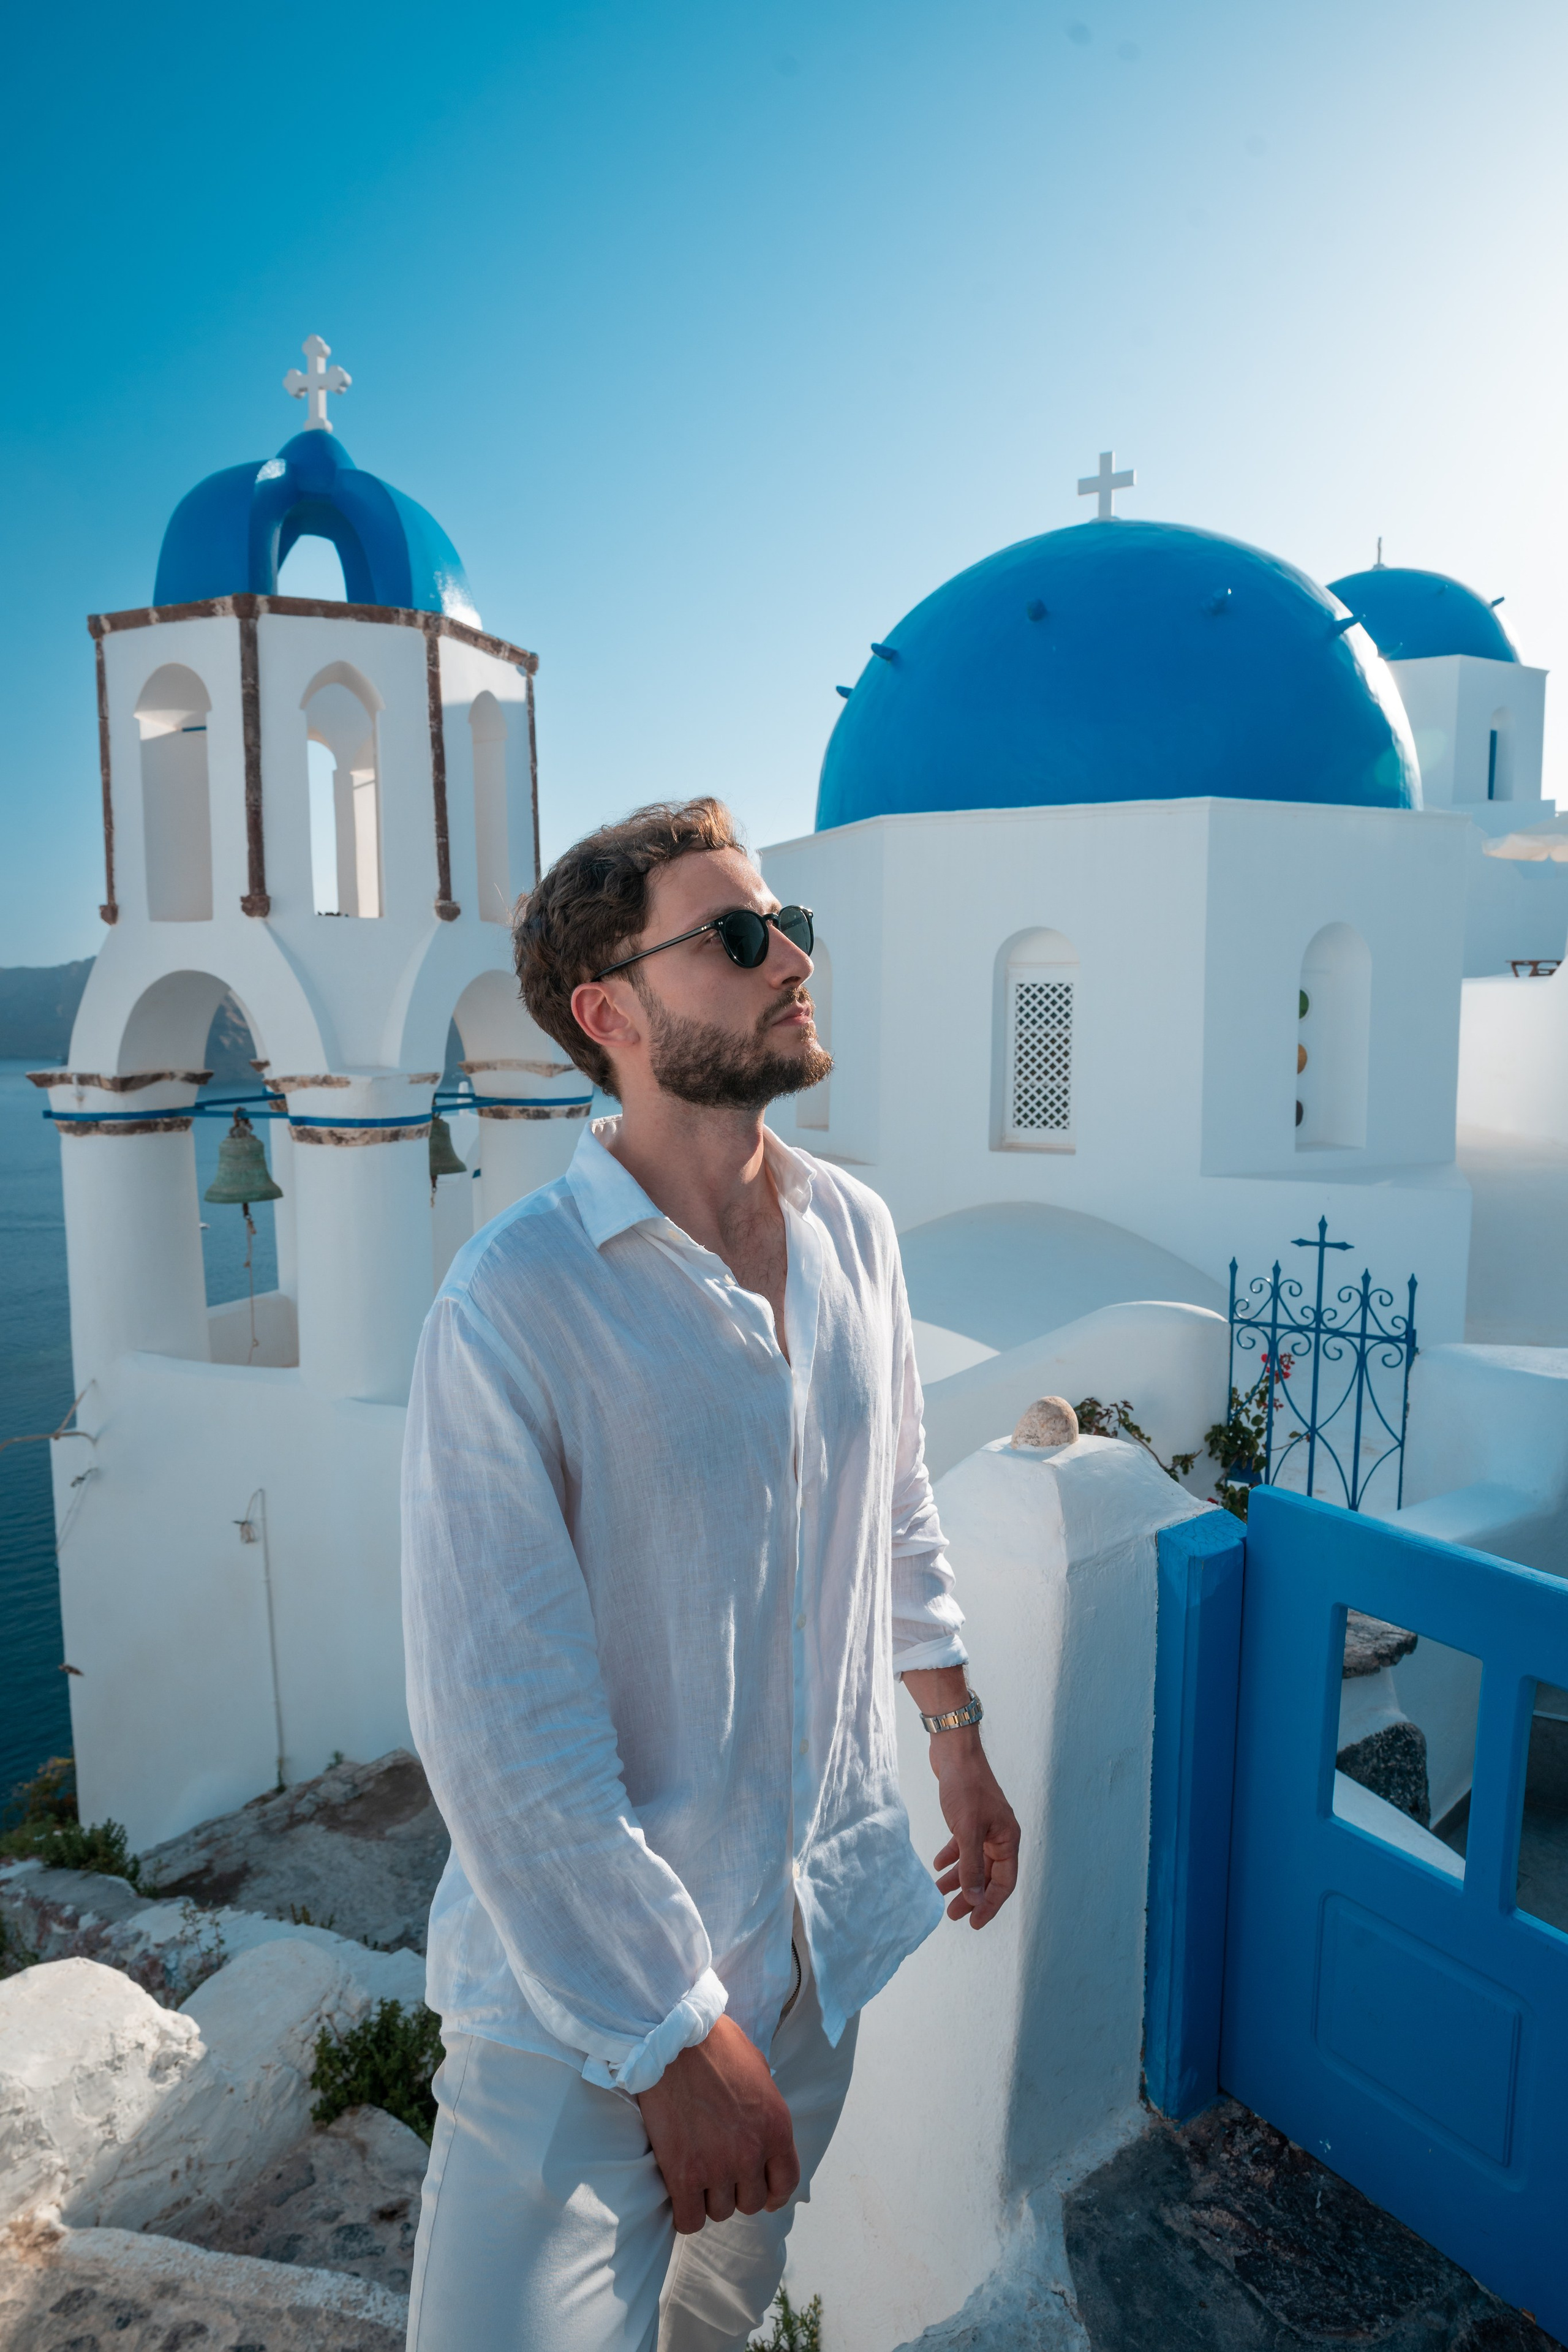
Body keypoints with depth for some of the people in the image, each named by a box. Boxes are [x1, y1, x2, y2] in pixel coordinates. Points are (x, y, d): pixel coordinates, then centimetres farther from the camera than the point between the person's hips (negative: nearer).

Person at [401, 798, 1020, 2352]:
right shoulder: (513, 1304, -25)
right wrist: (679, 2035, -17)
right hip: (588, 1977, -6)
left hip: (823, 1918, 6)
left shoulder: (855, 1231, -3)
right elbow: (501, 1734, -22)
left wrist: (956, 1737, 19)